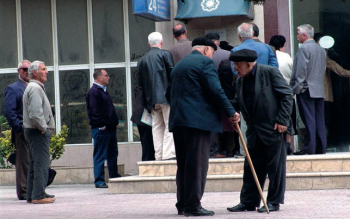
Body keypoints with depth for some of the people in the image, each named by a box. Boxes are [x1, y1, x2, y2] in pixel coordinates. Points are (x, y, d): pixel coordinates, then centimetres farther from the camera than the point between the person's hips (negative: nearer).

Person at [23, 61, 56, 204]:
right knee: (41, 164, -9)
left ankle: (32, 195, 17)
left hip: (32, 131, 11)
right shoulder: (35, 88, -15)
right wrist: (44, 128, -15)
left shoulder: (35, 87, 19)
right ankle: (38, 195, -10)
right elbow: (36, 113, -25)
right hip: (39, 132, -11)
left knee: (35, 164, 13)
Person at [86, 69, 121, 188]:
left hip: (110, 128, 10)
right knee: (100, 156, -5)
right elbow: (94, 111, -19)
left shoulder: (103, 91, 19)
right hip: (101, 129, -10)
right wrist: (101, 125, -20)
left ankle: (114, 177, 24)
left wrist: (114, 123, 18)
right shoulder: (94, 92, -13)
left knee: (113, 154, 15)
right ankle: (99, 181, -2)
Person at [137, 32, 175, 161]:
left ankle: (158, 155, 6)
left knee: (157, 127, 8)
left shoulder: (142, 60, 14)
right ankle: (168, 154, -11)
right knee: (170, 125, -4)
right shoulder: (165, 54, -1)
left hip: (151, 99, 5)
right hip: (166, 96, -5)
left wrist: (147, 102, 16)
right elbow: (172, 74, -7)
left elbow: (140, 83, 13)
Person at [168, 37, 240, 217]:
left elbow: (169, 93, 24)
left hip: (177, 119, 8)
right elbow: (215, 91, -12)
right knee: (197, 163, -6)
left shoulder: (179, 65, 22)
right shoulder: (205, 62, -3)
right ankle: (193, 206, -8)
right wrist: (231, 112, -6)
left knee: (183, 164, 11)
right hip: (198, 119, -8)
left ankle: (182, 204, 13)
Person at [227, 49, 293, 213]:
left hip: (274, 128, -7)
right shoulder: (241, 80, 10)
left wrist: (282, 120, -15)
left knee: (275, 166, 0)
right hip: (255, 131, 7)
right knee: (252, 166, 9)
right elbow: (238, 103, 14)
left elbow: (287, 95, -10)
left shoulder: (269, 73, -10)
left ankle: (274, 202, 9)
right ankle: (248, 202, 16)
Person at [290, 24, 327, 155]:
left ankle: (309, 148, -9)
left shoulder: (303, 49, -10)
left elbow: (301, 70, -14)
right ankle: (321, 148, 7)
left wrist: (296, 88, -10)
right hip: (320, 90, 7)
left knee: (309, 120, -8)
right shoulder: (321, 50, 14)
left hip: (306, 89, -7)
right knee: (319, 119, 7)